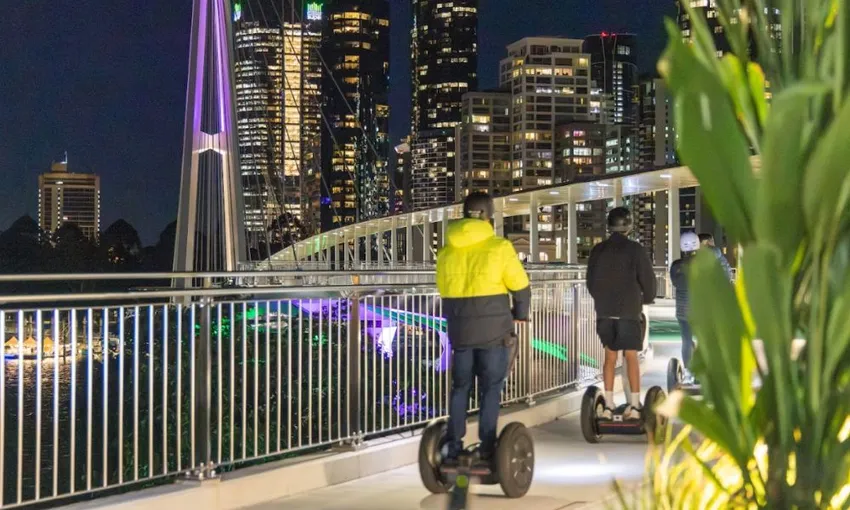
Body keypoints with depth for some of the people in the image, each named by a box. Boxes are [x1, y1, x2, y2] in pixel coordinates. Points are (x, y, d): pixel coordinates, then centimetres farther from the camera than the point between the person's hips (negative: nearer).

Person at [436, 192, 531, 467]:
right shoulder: (499, 247, -9)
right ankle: (486, 449, 3)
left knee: (460, 386, 13)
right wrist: (520, 315, 12)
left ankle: (452, 447, 11)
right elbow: (521, 287, -5)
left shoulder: (446, 251, 5)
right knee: (490, 388, 4)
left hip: (459, 329, 4)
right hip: (493, 330, -4)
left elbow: (444, 291, 11)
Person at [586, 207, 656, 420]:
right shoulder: (635, 250, -7)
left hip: (604, 312, 3)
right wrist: (646, 299, 14)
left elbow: (590, 281, 11)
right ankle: (634, 406, 0)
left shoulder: (598, 250, 4)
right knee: (631, 356, 2)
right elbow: (648, 279, -5)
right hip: (629, 311, -3)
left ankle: (608, 405, 7)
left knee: (610, 356, 10)